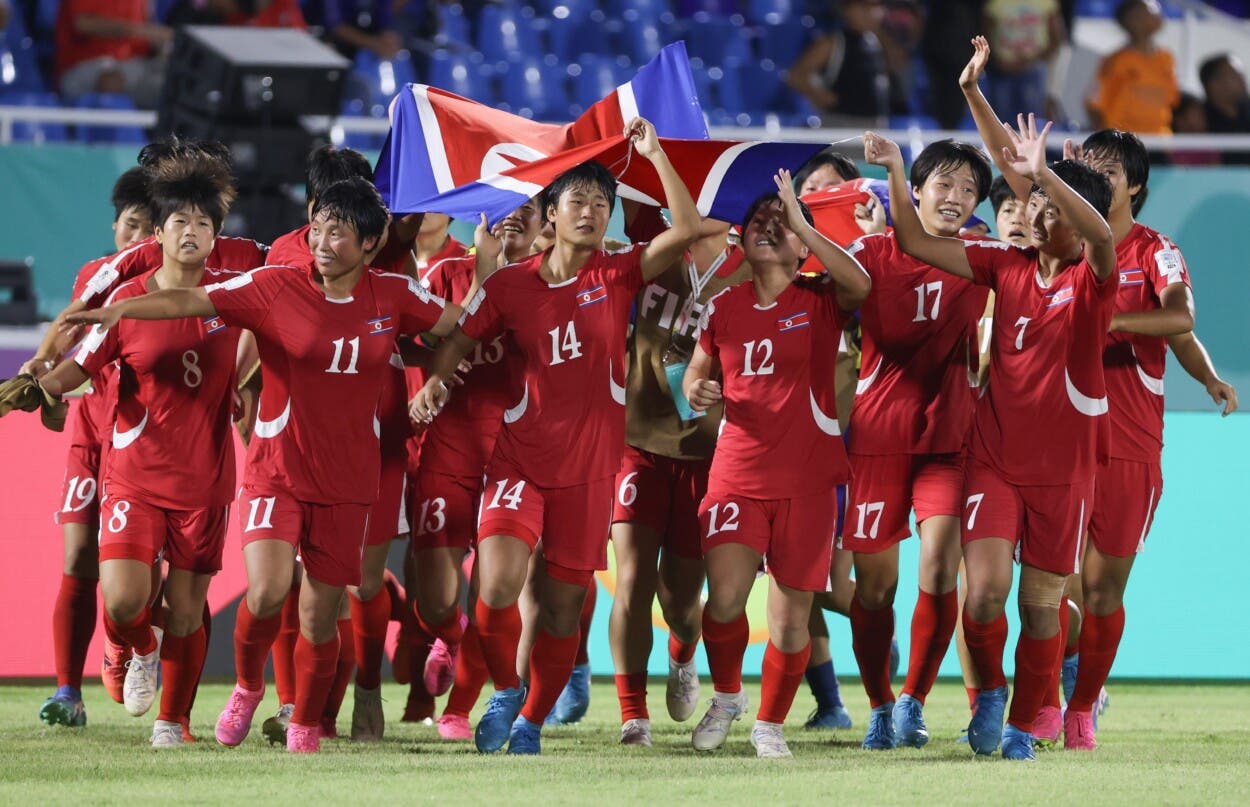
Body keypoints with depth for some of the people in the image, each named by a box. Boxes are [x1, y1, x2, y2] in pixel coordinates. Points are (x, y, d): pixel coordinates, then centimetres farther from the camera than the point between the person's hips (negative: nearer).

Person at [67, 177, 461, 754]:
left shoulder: (392, 296, 1)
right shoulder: (276, 288, -8)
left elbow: (457, 323, 18)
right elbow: (190, 301, -13)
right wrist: (118, 309, -24)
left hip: (347, 483, 2)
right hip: (276, 473, -2)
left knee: (321, 618, 4)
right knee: (268, 591, -22)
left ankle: (305, 727, 27)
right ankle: (247, 687, 10)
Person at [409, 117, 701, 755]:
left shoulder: (617, 276, 1)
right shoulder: (510, 285, 1)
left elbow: (686, 229, -11)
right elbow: (459, 341, 8)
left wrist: (653, 154, -10)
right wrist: (433, 383, -12)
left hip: (591, 465, 1)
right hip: (521, 456, -1)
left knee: (563, 606, 6)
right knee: (498, 585, -21)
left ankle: (531, 722, 27)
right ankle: (505, 690, 6)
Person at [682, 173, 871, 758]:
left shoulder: (821, 303, -1)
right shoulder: (723, 308, 7)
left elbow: (860, 284, -24)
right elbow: (697, 373, 21)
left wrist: (800, 222, -23)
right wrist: (697, 391, -4)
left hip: (806, 479, -1)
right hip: (737, 473, 1)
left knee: (791, 617, 1)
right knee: (725, 598, -17)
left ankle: (770, 723, 23)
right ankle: (725, 695, 11)